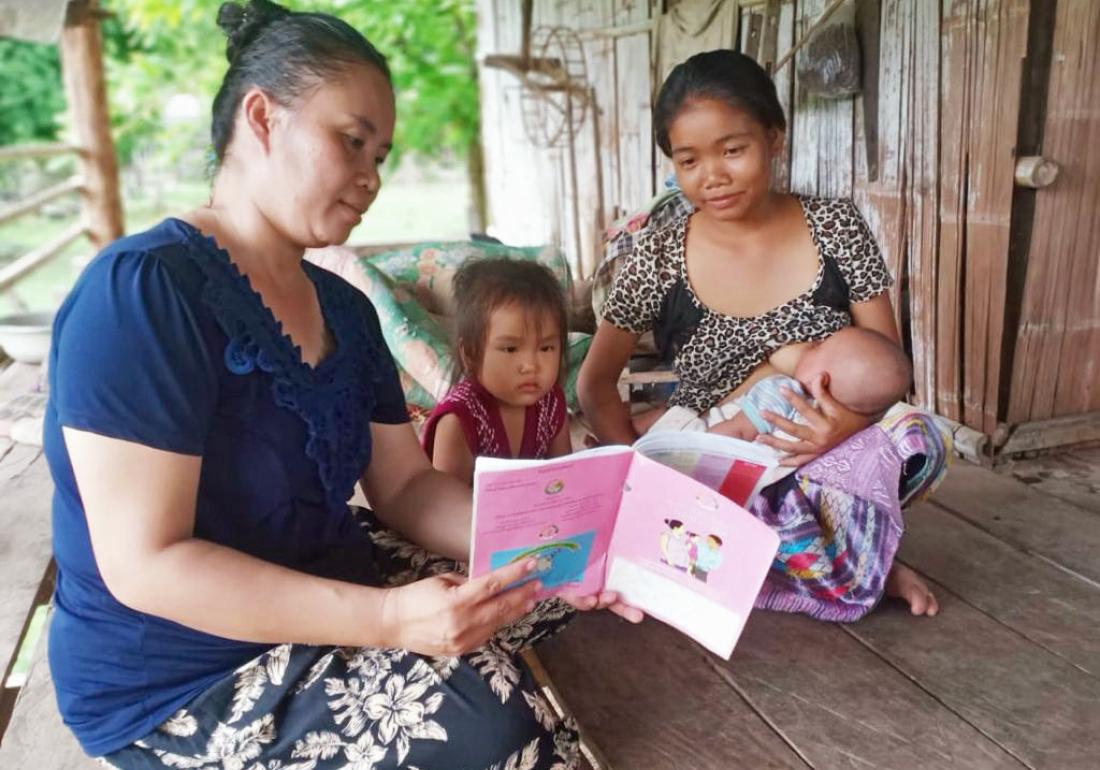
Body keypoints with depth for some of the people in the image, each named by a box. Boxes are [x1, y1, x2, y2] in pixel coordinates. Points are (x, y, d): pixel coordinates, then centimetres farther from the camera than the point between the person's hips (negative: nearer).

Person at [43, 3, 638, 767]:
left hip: (322, 588, 8)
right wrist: (386, 619, -34)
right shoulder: (143, 289, -22)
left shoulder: (343, 308, 5)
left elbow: (405, 485, 3)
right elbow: (144, 563, -26)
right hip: (179, 682, -8)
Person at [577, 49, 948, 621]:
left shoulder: (836, 228, -5)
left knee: (917, 439, -31)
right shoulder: (657, 258, -7)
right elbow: (596, 383, 2)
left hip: (826, 455, 0)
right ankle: (862, 556, -7)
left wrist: (852, 421, -24)